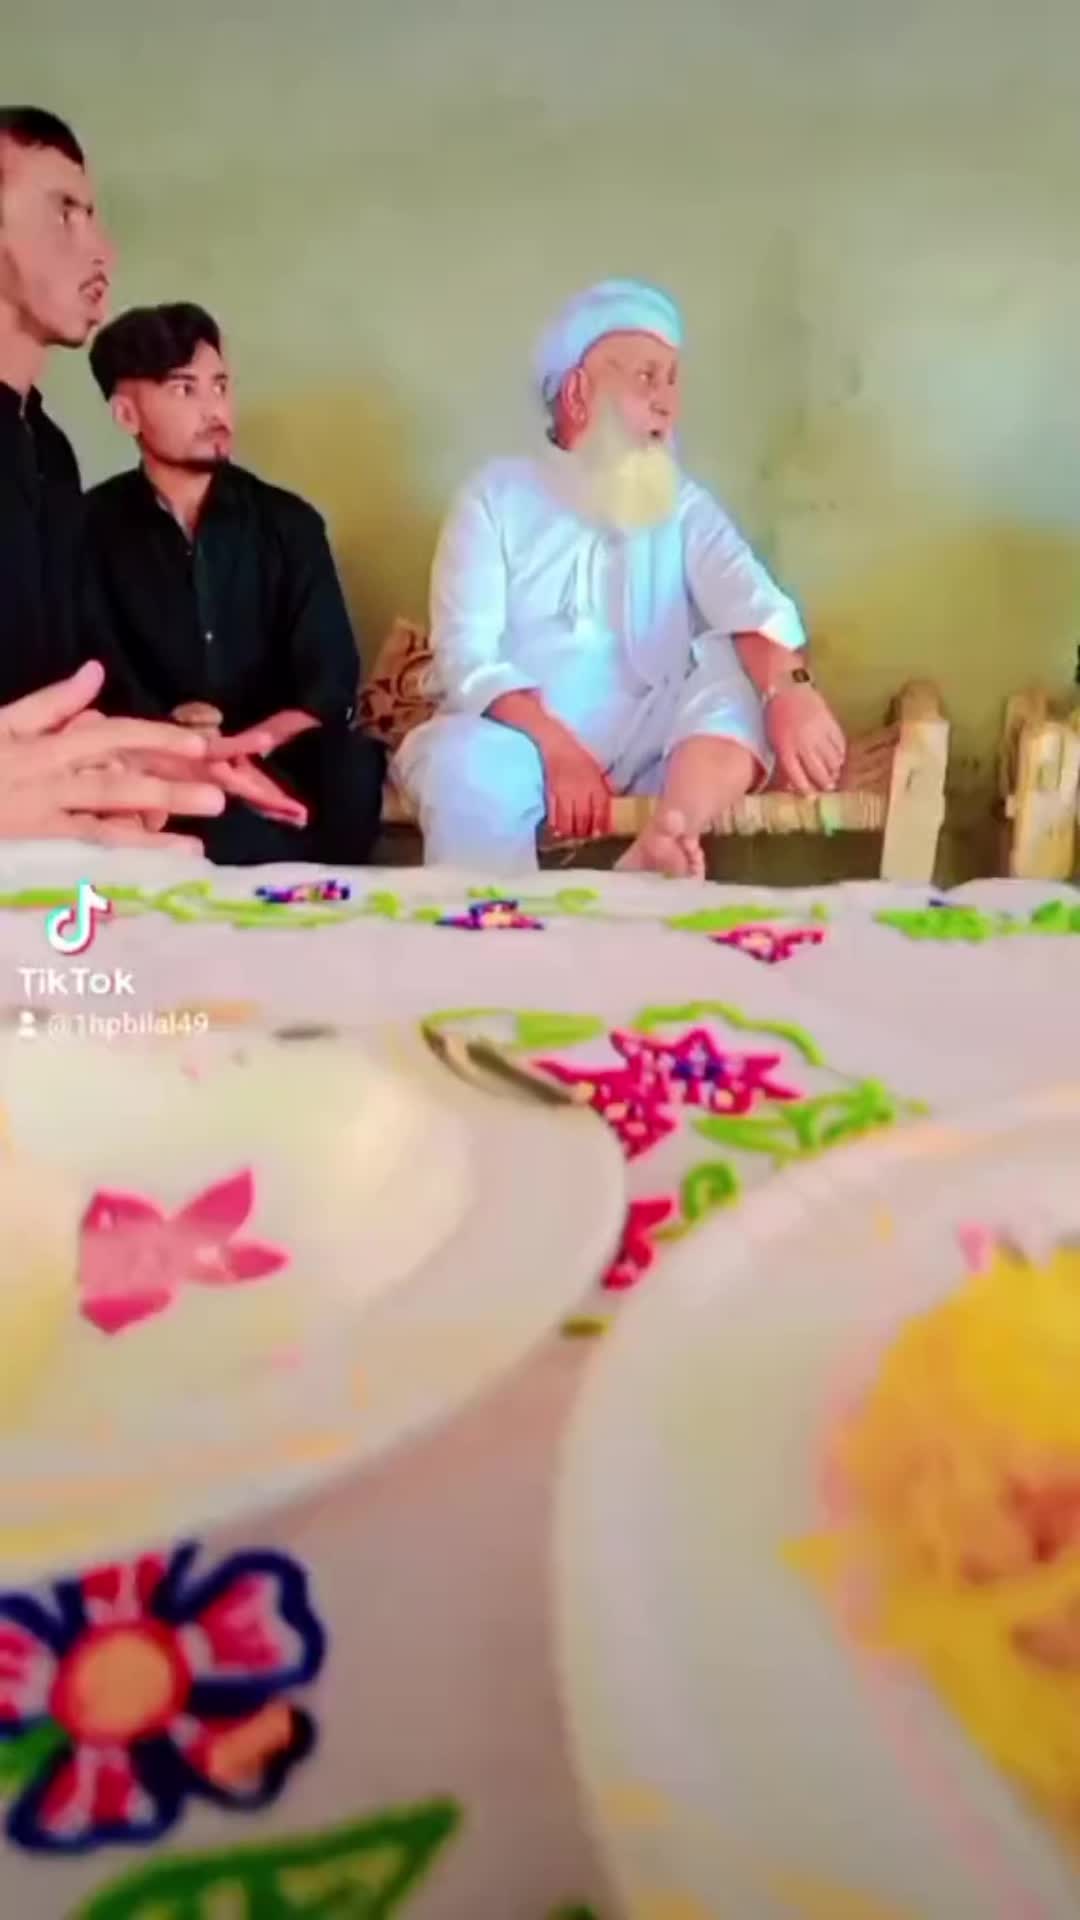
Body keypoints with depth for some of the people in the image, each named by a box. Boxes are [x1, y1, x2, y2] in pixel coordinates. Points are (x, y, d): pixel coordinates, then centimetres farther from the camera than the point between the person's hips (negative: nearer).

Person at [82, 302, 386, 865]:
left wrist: (251, 745, -21)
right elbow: (98, 688, -5)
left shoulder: (288, 522, 8)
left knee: (352, 766, -30)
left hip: (278, 763, 3)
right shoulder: (91, 529, 3)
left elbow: (330, 679, -1)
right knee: (241, 825, -36)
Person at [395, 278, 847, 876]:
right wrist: (557, 749, -23)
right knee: (466, 762, -35)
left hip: (650, 750, 2)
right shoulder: (497, 495, 6)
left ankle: (666, 841, -45)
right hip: (526, 738, -2)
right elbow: (466, 654, -6)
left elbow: (753, 602, -8)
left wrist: (788, 687, -32)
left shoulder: (684, 505, 12)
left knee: (738, 661, -25)